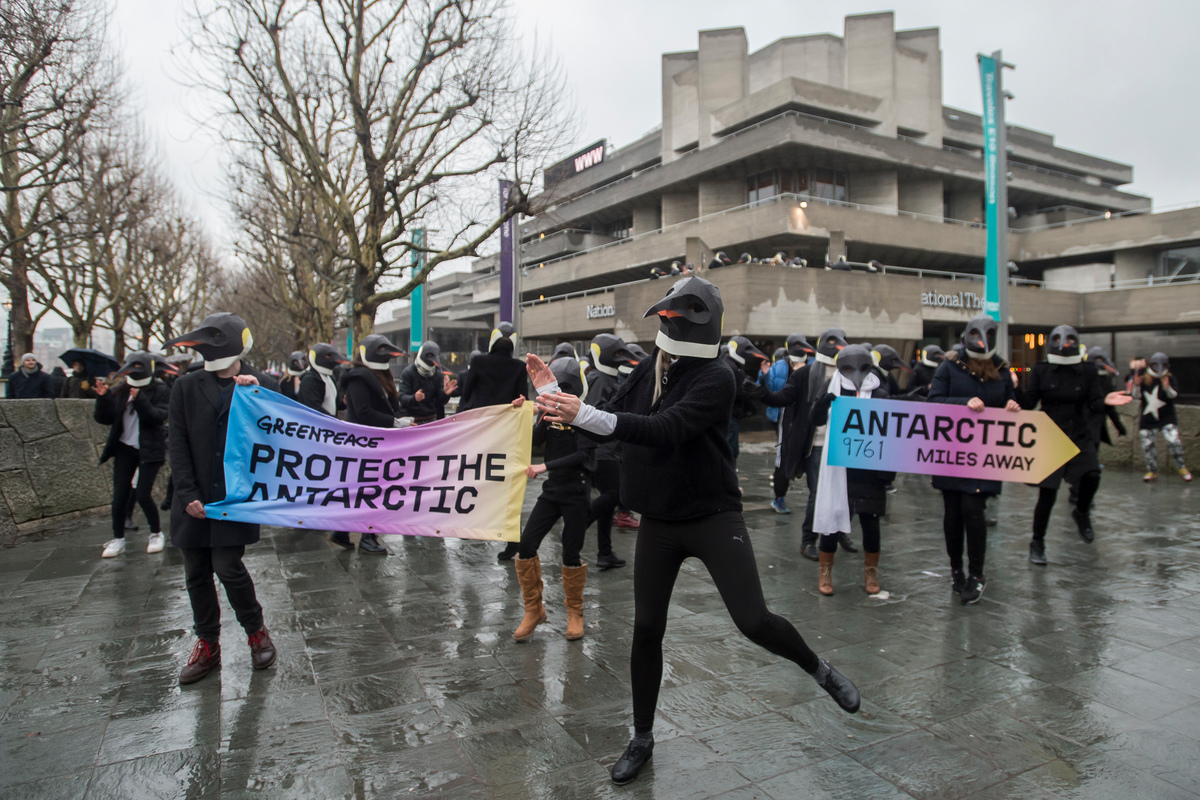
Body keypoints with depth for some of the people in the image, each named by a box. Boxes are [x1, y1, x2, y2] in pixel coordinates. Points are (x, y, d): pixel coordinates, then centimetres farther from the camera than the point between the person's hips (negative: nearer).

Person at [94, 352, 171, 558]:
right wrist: (103, 398, -13)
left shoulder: (160, 391, -4)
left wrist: (140, 400, -30)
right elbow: (104, 418, 4)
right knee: (119, 495, 1)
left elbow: (158, 417, -18)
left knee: (142, 494, -9)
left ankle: (156, 534, 11)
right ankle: (118, 539, 14)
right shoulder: (120, 390, 6)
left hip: (149, 450, -4)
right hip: (125, 448, 4)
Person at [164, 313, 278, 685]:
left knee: (228, 567, -8)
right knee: (197, 573, 9)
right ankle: (207, 646, 26)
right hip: (195, 500, 3)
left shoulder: (263, 386, 0)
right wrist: (188, 495, -5)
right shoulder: (187, 386, 6)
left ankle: (257, 632, 17)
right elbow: (178, 444, 3)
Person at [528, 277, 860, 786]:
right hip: (658, 521, 5)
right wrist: (554, 392, -5)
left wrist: (584, 413, -37)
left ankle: (820, 670, 27)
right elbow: (603, 429, 7)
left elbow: (667, 430, -31)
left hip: (714, 518, -5)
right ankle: (642, 739, 28)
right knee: (646, 630, 8)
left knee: (754, 622, -6)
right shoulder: (646, 373, 4)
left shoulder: (715, 379, -16)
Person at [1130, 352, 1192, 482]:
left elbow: (1174, 395, -15)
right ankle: (1152, 471, 16)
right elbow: (1137, 395, 0)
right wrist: (1136, 385, -17)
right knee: (1148, 444, 4)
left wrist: (1167, 387, -35)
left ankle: (1181, 467, 1)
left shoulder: (1170, 379, -1)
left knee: (1173, 441, -17)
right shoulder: (1144, 379, 3)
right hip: (1147, 419, 2)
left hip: (1167, 417, -2)